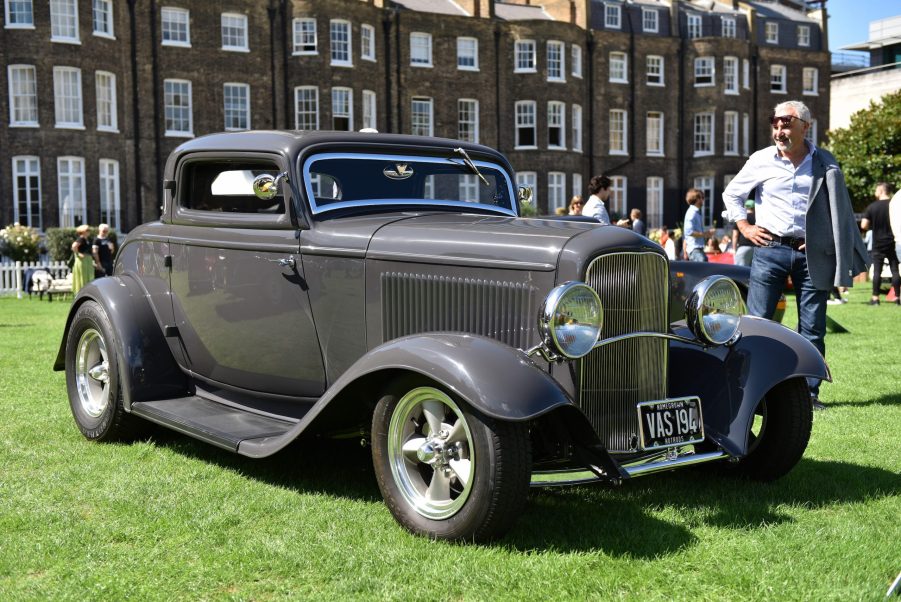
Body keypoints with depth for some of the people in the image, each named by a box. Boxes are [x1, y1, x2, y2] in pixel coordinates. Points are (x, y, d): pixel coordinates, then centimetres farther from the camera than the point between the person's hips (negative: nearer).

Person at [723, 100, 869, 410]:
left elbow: (840, 211, 12)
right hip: (770, 249, -1)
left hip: (812, 254, 1)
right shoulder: (761, 160, 4)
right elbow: (731, 193, 17)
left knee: (812, 328, 4)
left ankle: (809, 392, 13)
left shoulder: (825, 163, 6)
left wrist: (844, 259, 5)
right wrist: (745, 227, 5)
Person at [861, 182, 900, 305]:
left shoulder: (872, 206, -4)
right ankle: (896, 297, 5)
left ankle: (875, 297, 2)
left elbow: (864, 225, -8)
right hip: (893, 243, 1)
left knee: (877, 271, 2)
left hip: (878, 244, -1)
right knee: (895, 270, 5)